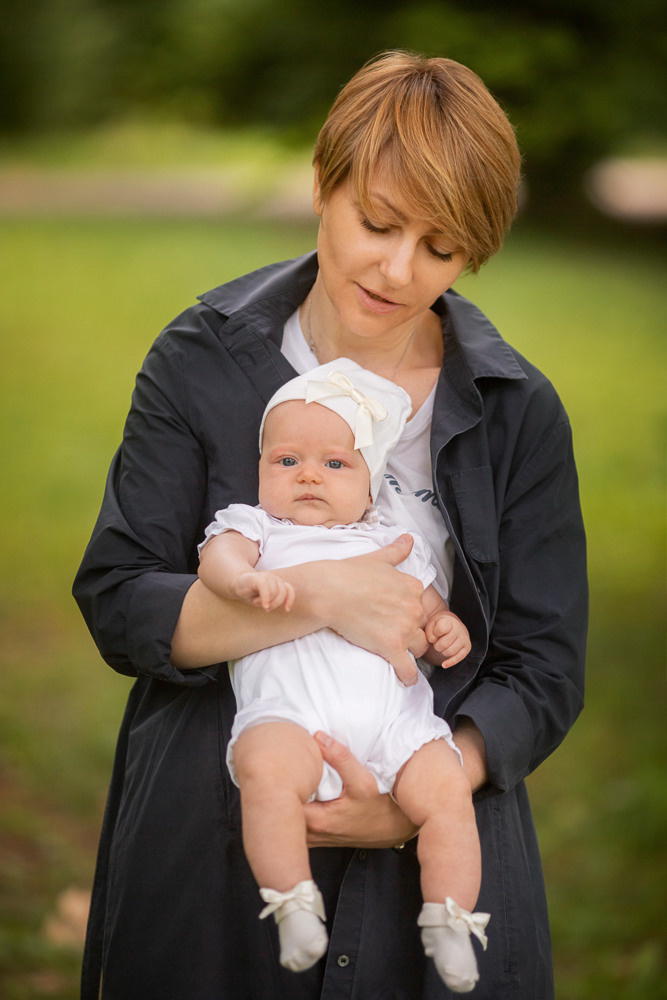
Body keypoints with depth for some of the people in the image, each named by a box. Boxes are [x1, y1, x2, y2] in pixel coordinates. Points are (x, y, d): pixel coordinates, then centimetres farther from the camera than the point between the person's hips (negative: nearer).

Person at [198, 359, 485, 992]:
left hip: (395, 718, 3)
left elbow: (428, 615, 30)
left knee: (446, 790, -21)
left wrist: (447, 631, 5)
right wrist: (247, 580, -21)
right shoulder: (254, 526, 23)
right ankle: (294, 908, -27)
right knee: (267, 769, -34)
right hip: (289, 712, -3)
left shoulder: (391, 545, 30)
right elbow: (216, 558, 2)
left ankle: (449, 922, -12)